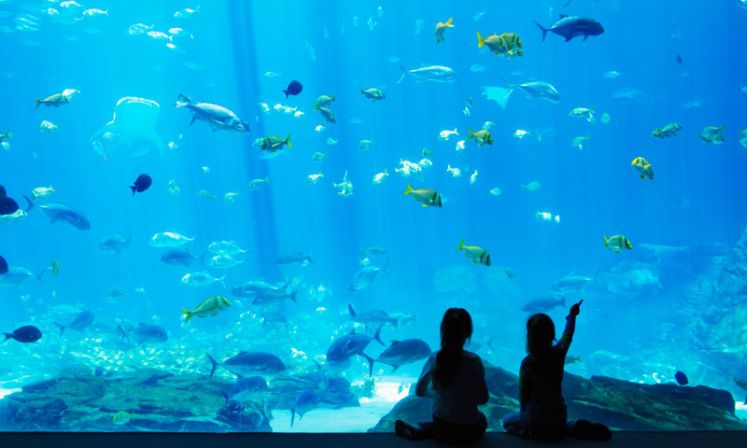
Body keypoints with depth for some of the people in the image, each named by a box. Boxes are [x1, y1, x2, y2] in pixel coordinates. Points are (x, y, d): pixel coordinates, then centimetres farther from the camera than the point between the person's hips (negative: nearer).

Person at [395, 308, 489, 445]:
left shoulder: (434, 358, -10)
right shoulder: (474, 360, -18)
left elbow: (419, 391, 3)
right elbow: (483, 399, -10)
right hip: (469, 432, -4)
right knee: (482, 419, 32)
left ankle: (419, 430, 12)